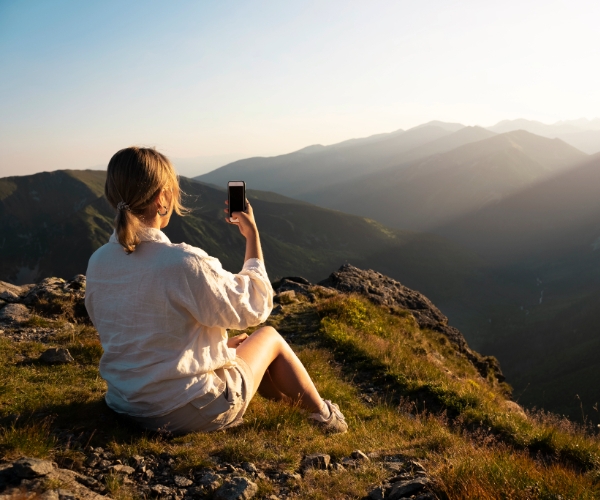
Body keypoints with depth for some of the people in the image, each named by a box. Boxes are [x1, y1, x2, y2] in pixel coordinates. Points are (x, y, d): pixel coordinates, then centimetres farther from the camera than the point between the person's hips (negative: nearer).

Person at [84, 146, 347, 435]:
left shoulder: (97, 264, -6)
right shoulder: (184, 264, -28)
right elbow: (254, 308, -13)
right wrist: (252, 234, -4)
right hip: (192, 412, -6)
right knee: (270, 338, 18)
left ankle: (296, 401, 48)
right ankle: (323, 414, 39)